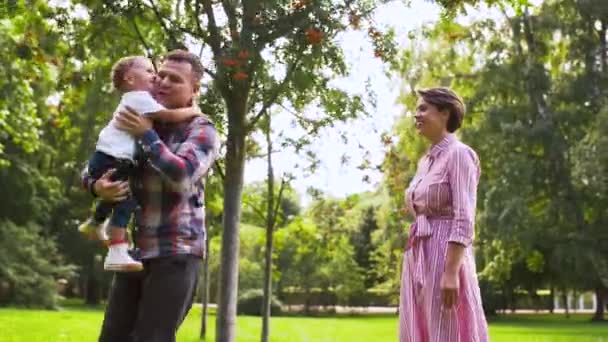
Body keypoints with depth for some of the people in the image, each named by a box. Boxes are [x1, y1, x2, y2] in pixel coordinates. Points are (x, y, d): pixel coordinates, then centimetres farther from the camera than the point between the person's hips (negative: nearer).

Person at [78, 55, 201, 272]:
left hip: (108, 159, 11)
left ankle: (95, 224, 57)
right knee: (126, 197, -24)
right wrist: (193, 112, -4)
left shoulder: (134, 100, 22)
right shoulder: (140, 98, -11)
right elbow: (171, 116, -19)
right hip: (110, 160, -11)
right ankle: (117, 253, -35)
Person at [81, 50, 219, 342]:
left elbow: (182, 177, -19)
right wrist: (97, 186, -9)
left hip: (175, 254, -5)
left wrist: (147, 136, -14)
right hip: (132, 252, 6)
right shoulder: (139, 121, 13)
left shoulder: (202, 130, -2)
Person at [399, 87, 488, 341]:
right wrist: (415, 269, 18)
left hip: (446, 256, -9)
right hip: (420, 258, 9)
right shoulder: (425, 162, 18)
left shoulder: (459, 154, -8)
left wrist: (451, 272, -24)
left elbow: (464, 220, -16)